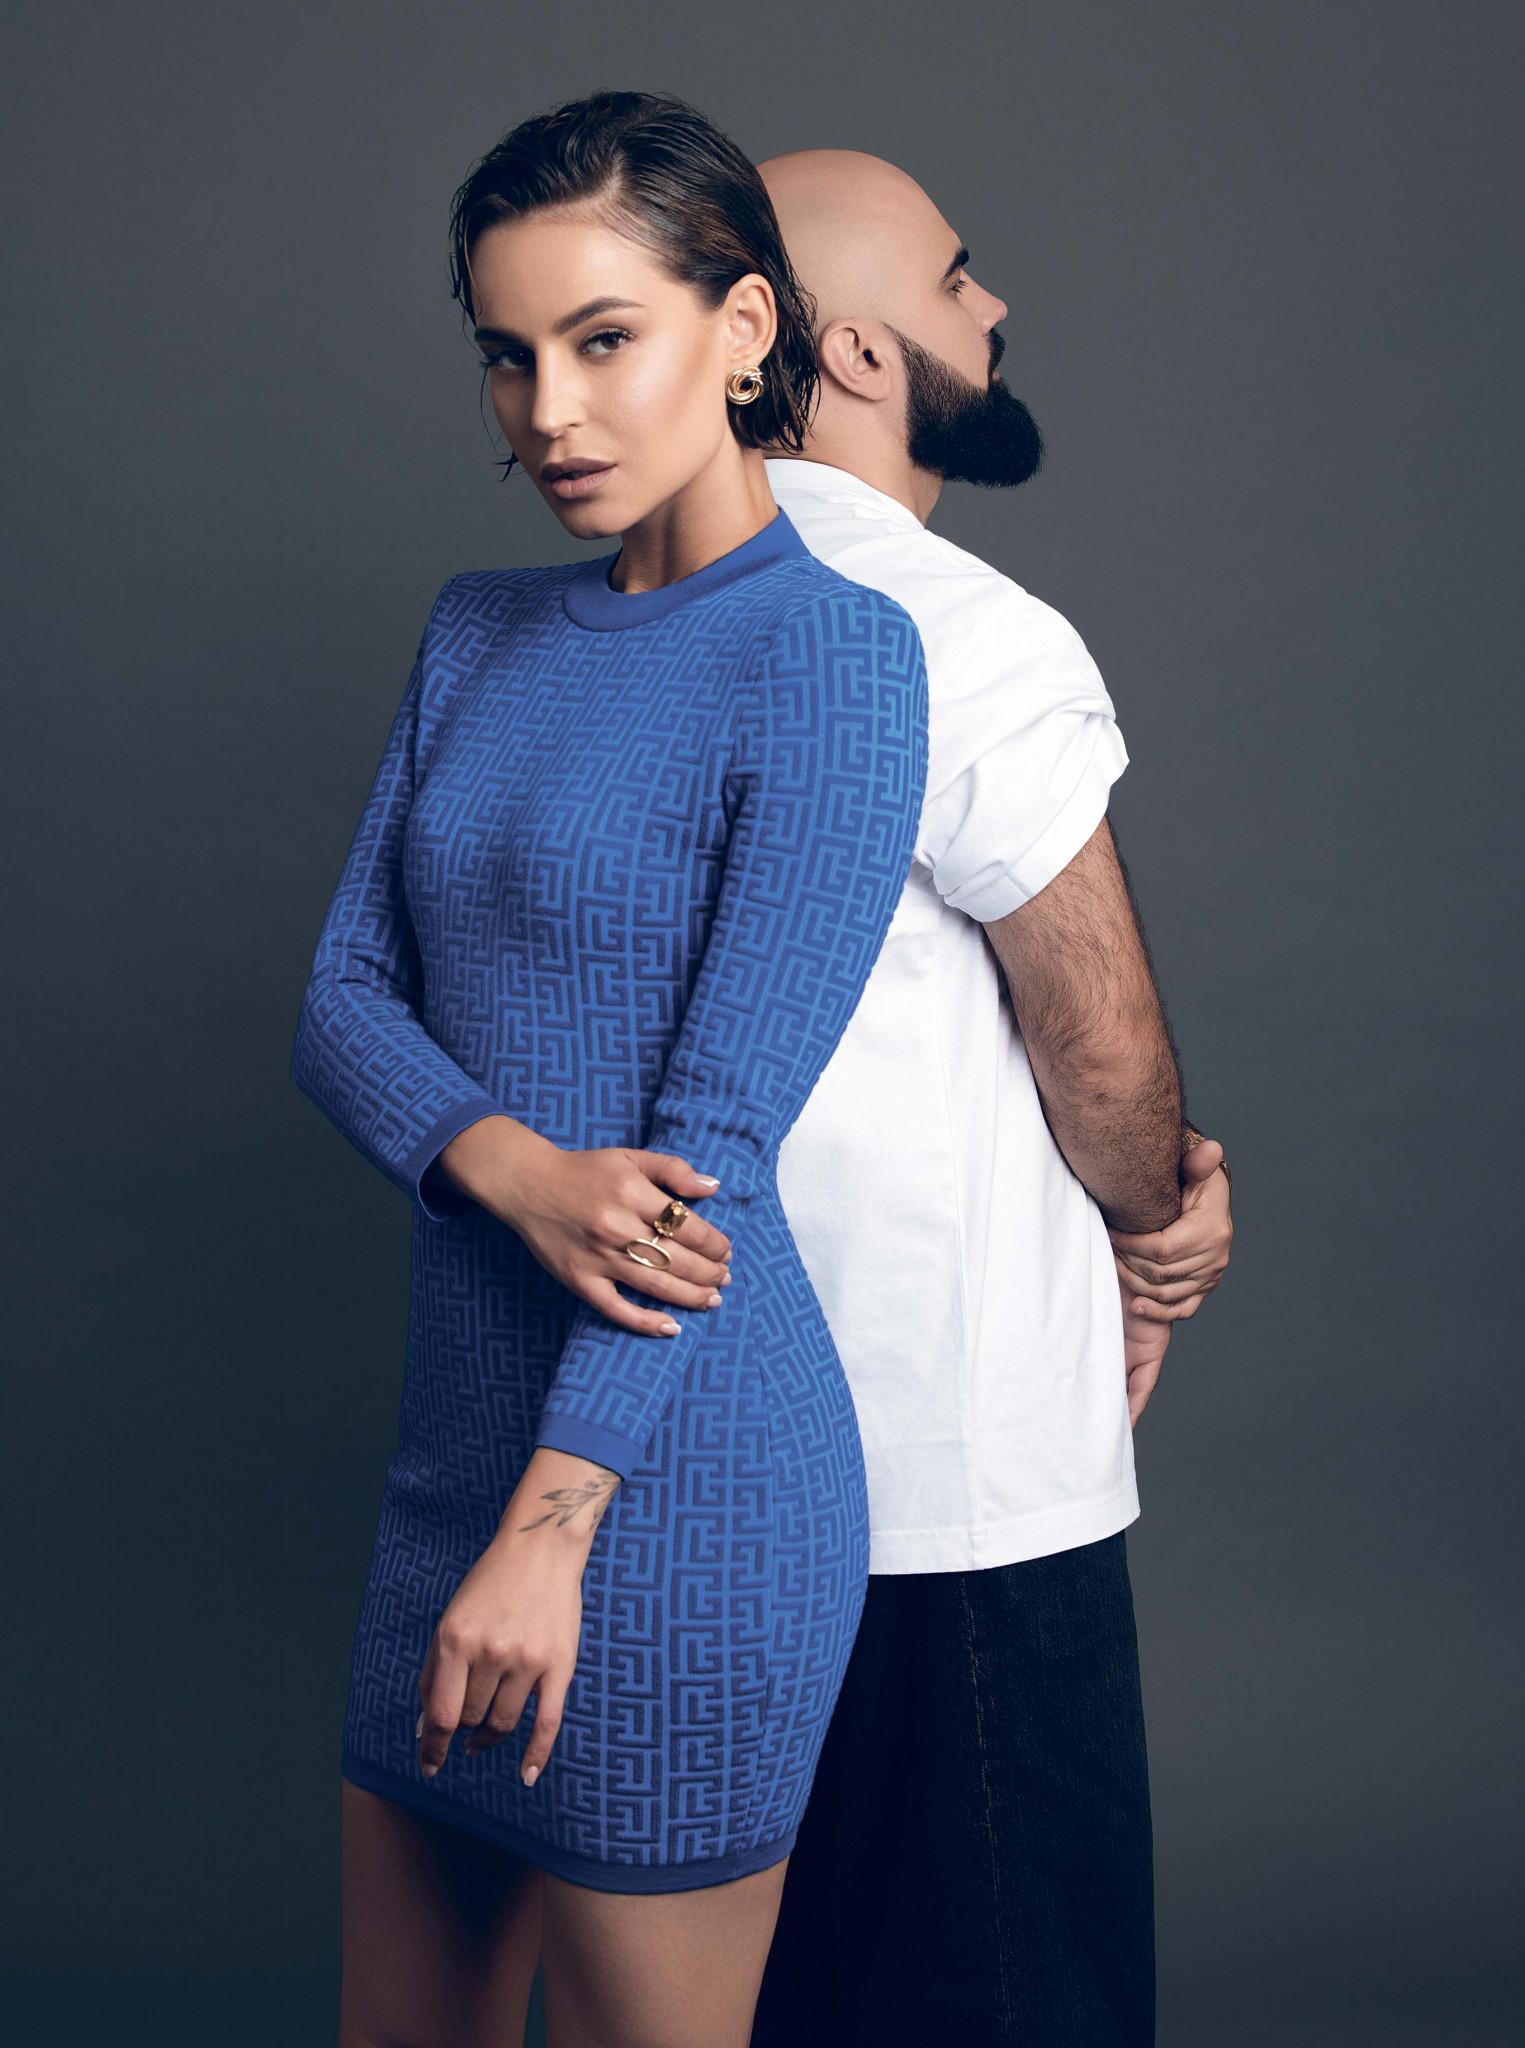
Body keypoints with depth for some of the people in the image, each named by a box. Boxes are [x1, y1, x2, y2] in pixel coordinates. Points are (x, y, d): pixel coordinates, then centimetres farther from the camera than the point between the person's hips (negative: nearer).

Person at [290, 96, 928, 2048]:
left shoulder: (830, 652, -11)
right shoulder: (479, 630, 11)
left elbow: (720, 1130, -16)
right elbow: (341, 1001, 5)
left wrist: (553, 1521, -17)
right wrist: (509, 1164, -16)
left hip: (673, 1468, -7)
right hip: (457, 1439, 7)